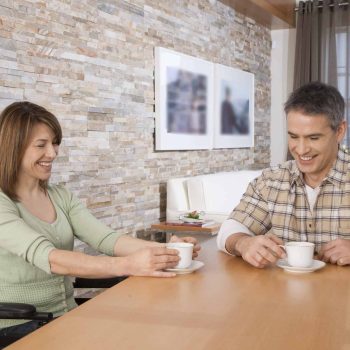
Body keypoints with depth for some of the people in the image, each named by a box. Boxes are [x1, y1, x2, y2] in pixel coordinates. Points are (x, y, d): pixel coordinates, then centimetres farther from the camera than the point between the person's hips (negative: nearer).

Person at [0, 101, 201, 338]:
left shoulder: (61, 197, 8)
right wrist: (128, 265, -39)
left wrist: (164, 248, -22)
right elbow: (46, 258, -27)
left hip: (67, 317, 6)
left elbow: (106, 239, -5)